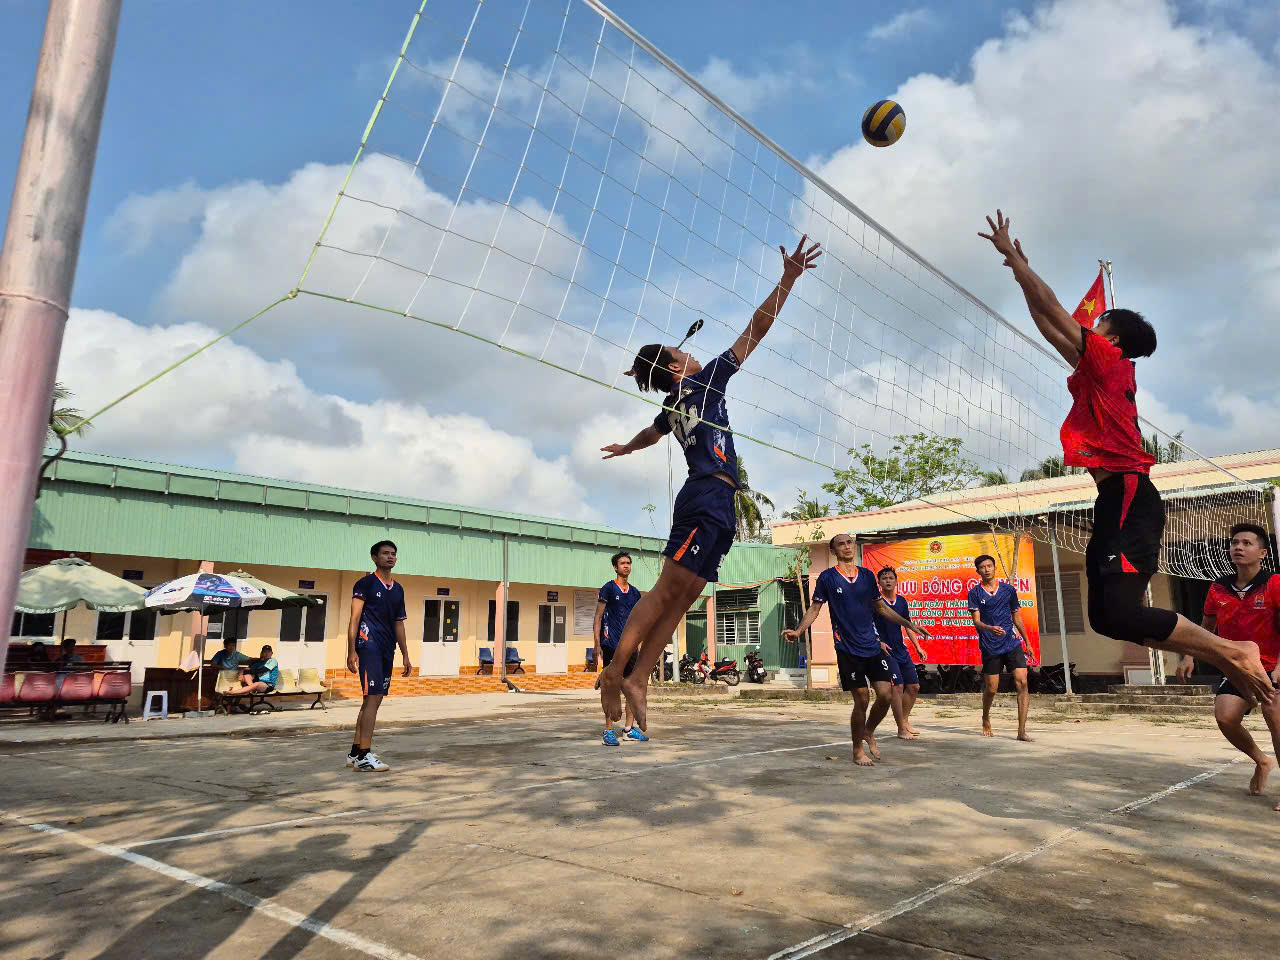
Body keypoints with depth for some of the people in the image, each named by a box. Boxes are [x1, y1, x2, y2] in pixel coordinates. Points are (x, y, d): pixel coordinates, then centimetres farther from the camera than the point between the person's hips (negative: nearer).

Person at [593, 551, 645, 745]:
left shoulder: (635, 593, 14)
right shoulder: (608, 589, -2)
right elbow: (598, 619, -4)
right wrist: (597, 646, -11)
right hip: (611, 645, -6)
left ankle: (629, 728, 17)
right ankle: (608, 731, 2)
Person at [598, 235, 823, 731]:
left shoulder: (674, 406, 23)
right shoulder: (705, 382, 3)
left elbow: (650, 433, 46)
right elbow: (756, 328, 0)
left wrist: (626, 448, 67)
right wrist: (788, 278, 3)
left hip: (712, 507, 9)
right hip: (708, 499, -9)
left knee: (680, 599, 3)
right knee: (667, 590, -13)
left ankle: (637, 680, -1)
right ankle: (615, 669, -14)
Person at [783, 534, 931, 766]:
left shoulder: (867, 575, 9)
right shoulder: (827, 577, -3)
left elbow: (881, 608, 19)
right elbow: (815, 608, 0)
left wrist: (909, 624, 16)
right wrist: (798, 631, -15)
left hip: (873, 646, 4)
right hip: (848, 649, -4)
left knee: (885, 695, -2)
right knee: (862, 700, -2)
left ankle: (868, 732, 27)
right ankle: (858, 750, 18)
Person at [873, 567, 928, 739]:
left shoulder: (902, 601, 10)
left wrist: (918, 647, 13)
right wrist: (878, 642, -22)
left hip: (901, 650, 7)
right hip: (886, 651, -7)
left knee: (914, 686, 9)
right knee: (897, 686, -13)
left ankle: (905, 721, 25)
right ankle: (901, 729, -4)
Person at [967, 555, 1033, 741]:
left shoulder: (1008, 589, 8)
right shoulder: (975, 593, 1)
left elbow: (1016, 617, 17)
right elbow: (976, 621, -6)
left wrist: (1027, 642, 17)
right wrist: (990, 628, -27)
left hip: (1013, 643, 2)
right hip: (990, 647, -1)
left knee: (1022, 683, -12)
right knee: (991, 689, 4)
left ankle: (1022, 731, -9)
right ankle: (986, 720, 33)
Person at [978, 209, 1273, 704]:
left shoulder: (1108, 359, 0)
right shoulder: (1098, 372, 22)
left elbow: (1053, 309, 0)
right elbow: (1047, 324, 28)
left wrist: (1010, 253, 7)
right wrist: (1021, 271, 31)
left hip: (1129, 498, -10)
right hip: (1119, 501, 10)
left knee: (1119, 613, -20)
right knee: (1106, 616, 6)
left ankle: (1235, 652, -4)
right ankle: (1228, 660, 12)